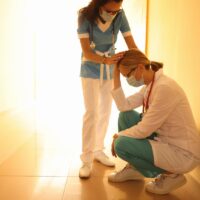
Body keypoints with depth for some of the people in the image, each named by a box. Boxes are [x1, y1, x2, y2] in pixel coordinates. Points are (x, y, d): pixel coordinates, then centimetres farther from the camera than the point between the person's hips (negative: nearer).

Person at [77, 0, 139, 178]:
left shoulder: (120, 15, -16)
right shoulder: (85, 16, -21)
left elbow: (132, 46, -18)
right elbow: (86, 52, -25)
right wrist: (106, 60, -42)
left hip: (110, 71, 3)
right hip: (91, 70, -3)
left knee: (105, 112, 8)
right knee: (92, 113, -11)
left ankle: (98, 150, 24)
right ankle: (87, 159, -1)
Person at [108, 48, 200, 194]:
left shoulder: (164, 87, -26)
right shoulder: (150, 85, 3)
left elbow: (144, 129, -23)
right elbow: (124, 106, -2)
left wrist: (118, 136, -8)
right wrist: (116, 76, -5)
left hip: (183, 153, -9)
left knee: (121, 145, -17)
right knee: (126, 116, 2)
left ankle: (170, 175, 2)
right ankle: (133, 168, 16)